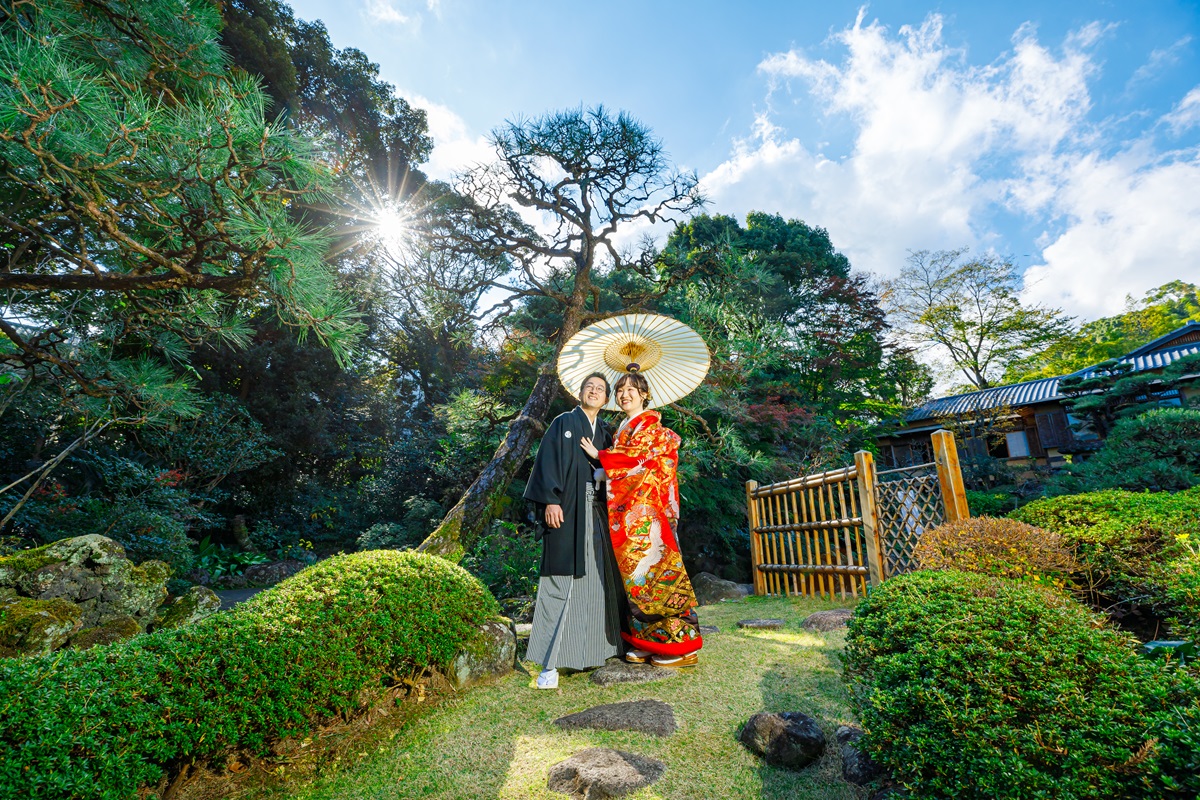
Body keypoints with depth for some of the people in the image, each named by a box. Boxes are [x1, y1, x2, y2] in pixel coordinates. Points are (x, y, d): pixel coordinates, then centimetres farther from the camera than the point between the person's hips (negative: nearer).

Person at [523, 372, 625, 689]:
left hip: (597, 514, 5)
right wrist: (551, 501, -14)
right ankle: (551, 663, -2)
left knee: (598, 580, 7)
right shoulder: (563, 423, 5)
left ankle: (595, 648, 20)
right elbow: (548, 462, -4)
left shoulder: (606, 432, 18)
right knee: (561, 582, -6)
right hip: (567, 511, -5)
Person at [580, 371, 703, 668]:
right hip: (628, 513, 8)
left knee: (654, 568, -5)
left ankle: (681, 645, 6)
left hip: (647, 512, -8)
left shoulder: (652, 426, -4)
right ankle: (648, 643, 16)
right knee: (635, 572, 7)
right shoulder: (623, 429, 20)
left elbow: (638, 459, -14)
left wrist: (599, 455, -7)